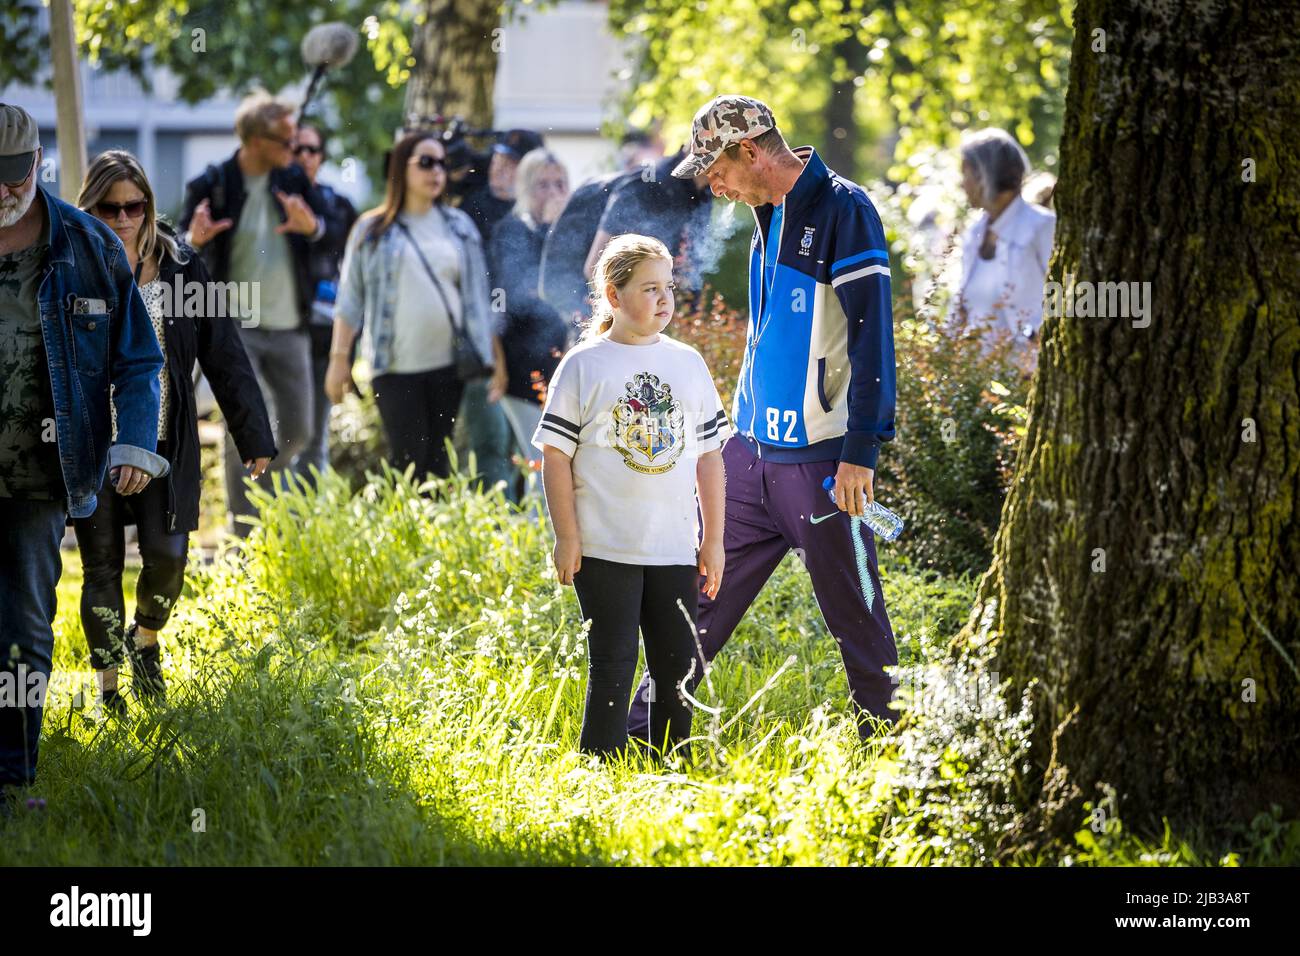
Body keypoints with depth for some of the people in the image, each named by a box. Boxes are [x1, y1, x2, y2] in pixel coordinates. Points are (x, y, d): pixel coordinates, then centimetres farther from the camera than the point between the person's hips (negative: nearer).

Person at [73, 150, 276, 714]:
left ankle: (145, 641, 23)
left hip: (162, 441, 1)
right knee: (102, 564, 3)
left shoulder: (180, 267, 2)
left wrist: (252, 433, 2)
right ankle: (108, 682, 17)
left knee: (167, 556, -8)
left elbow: (223, 354, 3)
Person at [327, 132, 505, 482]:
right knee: (409, 461, -8)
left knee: (438, 463, 4)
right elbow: (350, 299, 4)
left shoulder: (460, 227, 11)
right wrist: (339, 357, -2)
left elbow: (478, 300, 11)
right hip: (396, 366, -2)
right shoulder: (372, 230, 3)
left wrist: (495, 358, 5)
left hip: (448, 363, 3)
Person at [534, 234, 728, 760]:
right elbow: (556, 454, -2)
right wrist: (566, 538, -7)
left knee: (678, 666, 5)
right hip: (605, 550, -4)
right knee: (613, 665, -3)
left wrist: (714, 539, 9)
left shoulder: (688, 363, 9)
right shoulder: (584, 366, -2)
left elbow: (708, 456, 12)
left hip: (676, 551, 4)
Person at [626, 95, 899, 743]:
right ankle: (641, 735, 14)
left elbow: (871, 335, -16)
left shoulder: (843, 210, -12)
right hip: (752, 448, 8)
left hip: (821, 459, -8)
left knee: (854, 612, -1)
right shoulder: (769, 214, 13)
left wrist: (861, 451, -19)